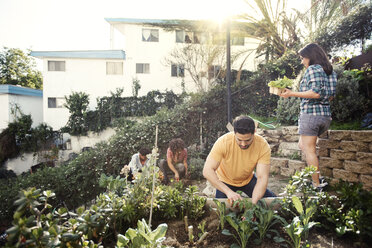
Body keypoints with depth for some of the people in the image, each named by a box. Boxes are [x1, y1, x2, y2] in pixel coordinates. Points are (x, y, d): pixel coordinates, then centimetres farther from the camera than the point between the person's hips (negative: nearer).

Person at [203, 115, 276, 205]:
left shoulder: (263, 146, -27)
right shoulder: (223, 142, -32)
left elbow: (262, 177, -28)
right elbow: (207, 170, -34)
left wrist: (253, 203, -43)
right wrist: (228, 191, -44)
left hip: (248, 179, 2)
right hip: (226, 181, -2)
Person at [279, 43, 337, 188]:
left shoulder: (312, 68, -8)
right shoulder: (331, 71, 17)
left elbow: (316, 93, -20)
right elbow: (331, 96, 17)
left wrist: (292, 94, -18)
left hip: (310, 114, -9)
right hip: (326, 115, 9)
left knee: (309, 150, -1)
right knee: (302, 145, 20)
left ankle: (317, 184, 6)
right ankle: (317, 174, 18)